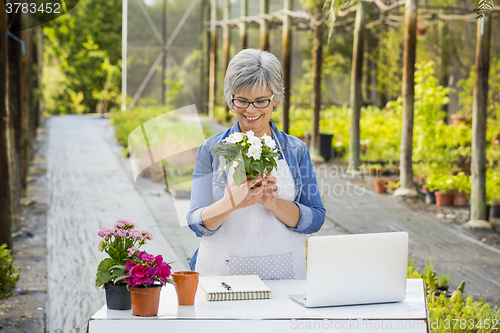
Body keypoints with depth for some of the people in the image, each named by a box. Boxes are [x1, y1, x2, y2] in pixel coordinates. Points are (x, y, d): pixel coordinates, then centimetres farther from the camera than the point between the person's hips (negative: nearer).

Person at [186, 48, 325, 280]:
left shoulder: (296, 150, 9)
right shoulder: (211, 150, 6)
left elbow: (315, 220, 4)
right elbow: (197, 222, 0)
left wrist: (274, 204, -14)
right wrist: (230, 203, -20)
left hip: (282, 273, 1)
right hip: (221, 275, -1)